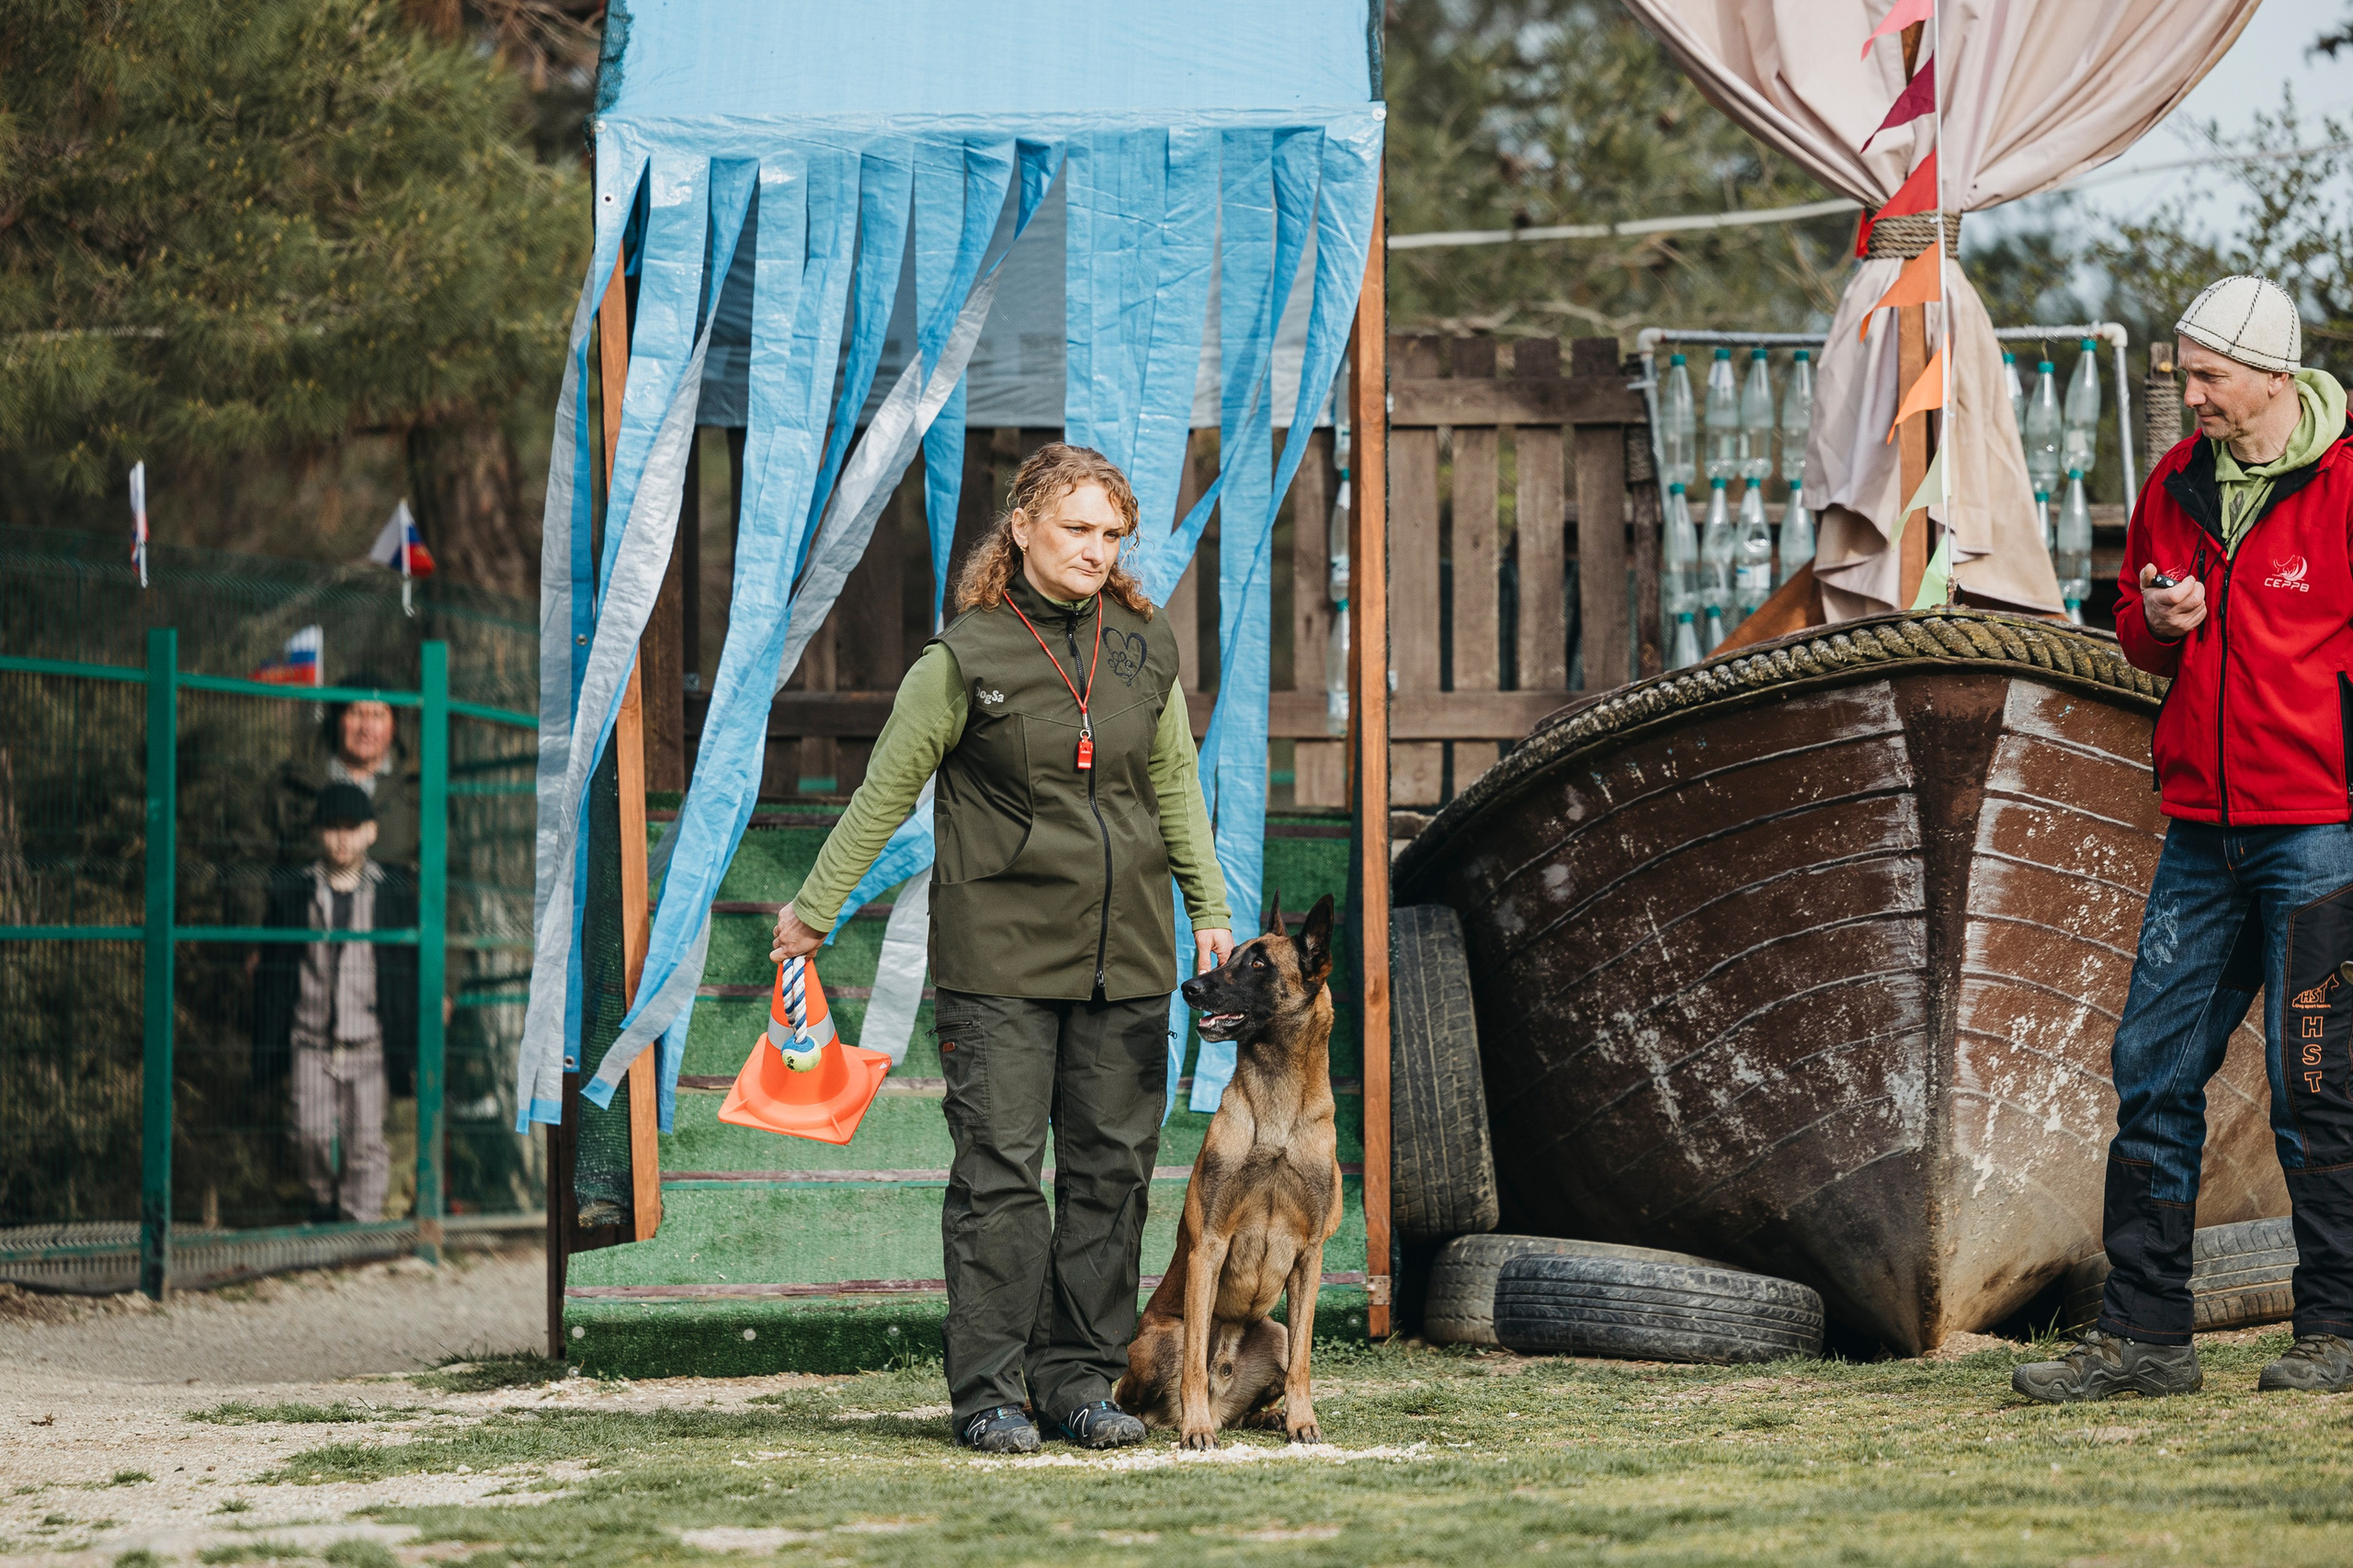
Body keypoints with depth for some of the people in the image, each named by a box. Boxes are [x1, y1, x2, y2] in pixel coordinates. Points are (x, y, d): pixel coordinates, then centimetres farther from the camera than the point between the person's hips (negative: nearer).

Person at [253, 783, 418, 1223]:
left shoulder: (395, 893, 4)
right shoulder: (292, 893, 4)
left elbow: (412, 973, 7)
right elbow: (271, 975, 7)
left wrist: (411, 1048, 4)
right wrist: (265, 1051, 4)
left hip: (370, 1042, 0)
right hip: (311, 1039, 0)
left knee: (366, 1142, -2)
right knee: (312, 1132, -7)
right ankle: (324, 1199, 21)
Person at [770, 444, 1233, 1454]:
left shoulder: (1144, 651, 9)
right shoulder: (965, 657, -4)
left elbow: (1177, 790, 19)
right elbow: (884, 791, 2)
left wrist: (1210, 911, 15)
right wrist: (814, 909, 3)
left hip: (1126, 955, 5)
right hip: (1000, 956, -4)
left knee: (1112, 1168, 5)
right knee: (999, 1171, -6)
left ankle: (1081, 1377, 13)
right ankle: (988, 1391, -1)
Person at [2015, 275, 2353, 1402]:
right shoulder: (2177, 485, 12)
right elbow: (2134, 628, 23)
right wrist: (2157, 622, -1)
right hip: (2203, 830, 6)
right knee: (2153, 1073, 4)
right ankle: (2143, 1333, 8)